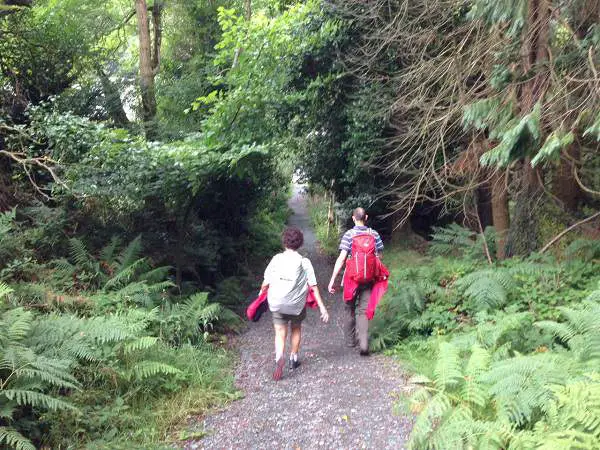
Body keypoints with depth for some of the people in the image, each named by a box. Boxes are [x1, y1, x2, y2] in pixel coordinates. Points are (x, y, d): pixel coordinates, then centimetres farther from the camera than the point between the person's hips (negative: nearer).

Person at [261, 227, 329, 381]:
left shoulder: (277, 259, -2)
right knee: (296, 329, 25)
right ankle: (294, 359, 33)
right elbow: (313, 287, -5)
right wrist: (322, 307, -3)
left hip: (277, 303, -1)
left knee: (280, 333, 6)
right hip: (297, 304, 1)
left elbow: (266, 283, -2)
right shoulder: (304, 262, -3)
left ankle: (279, 358, -20)